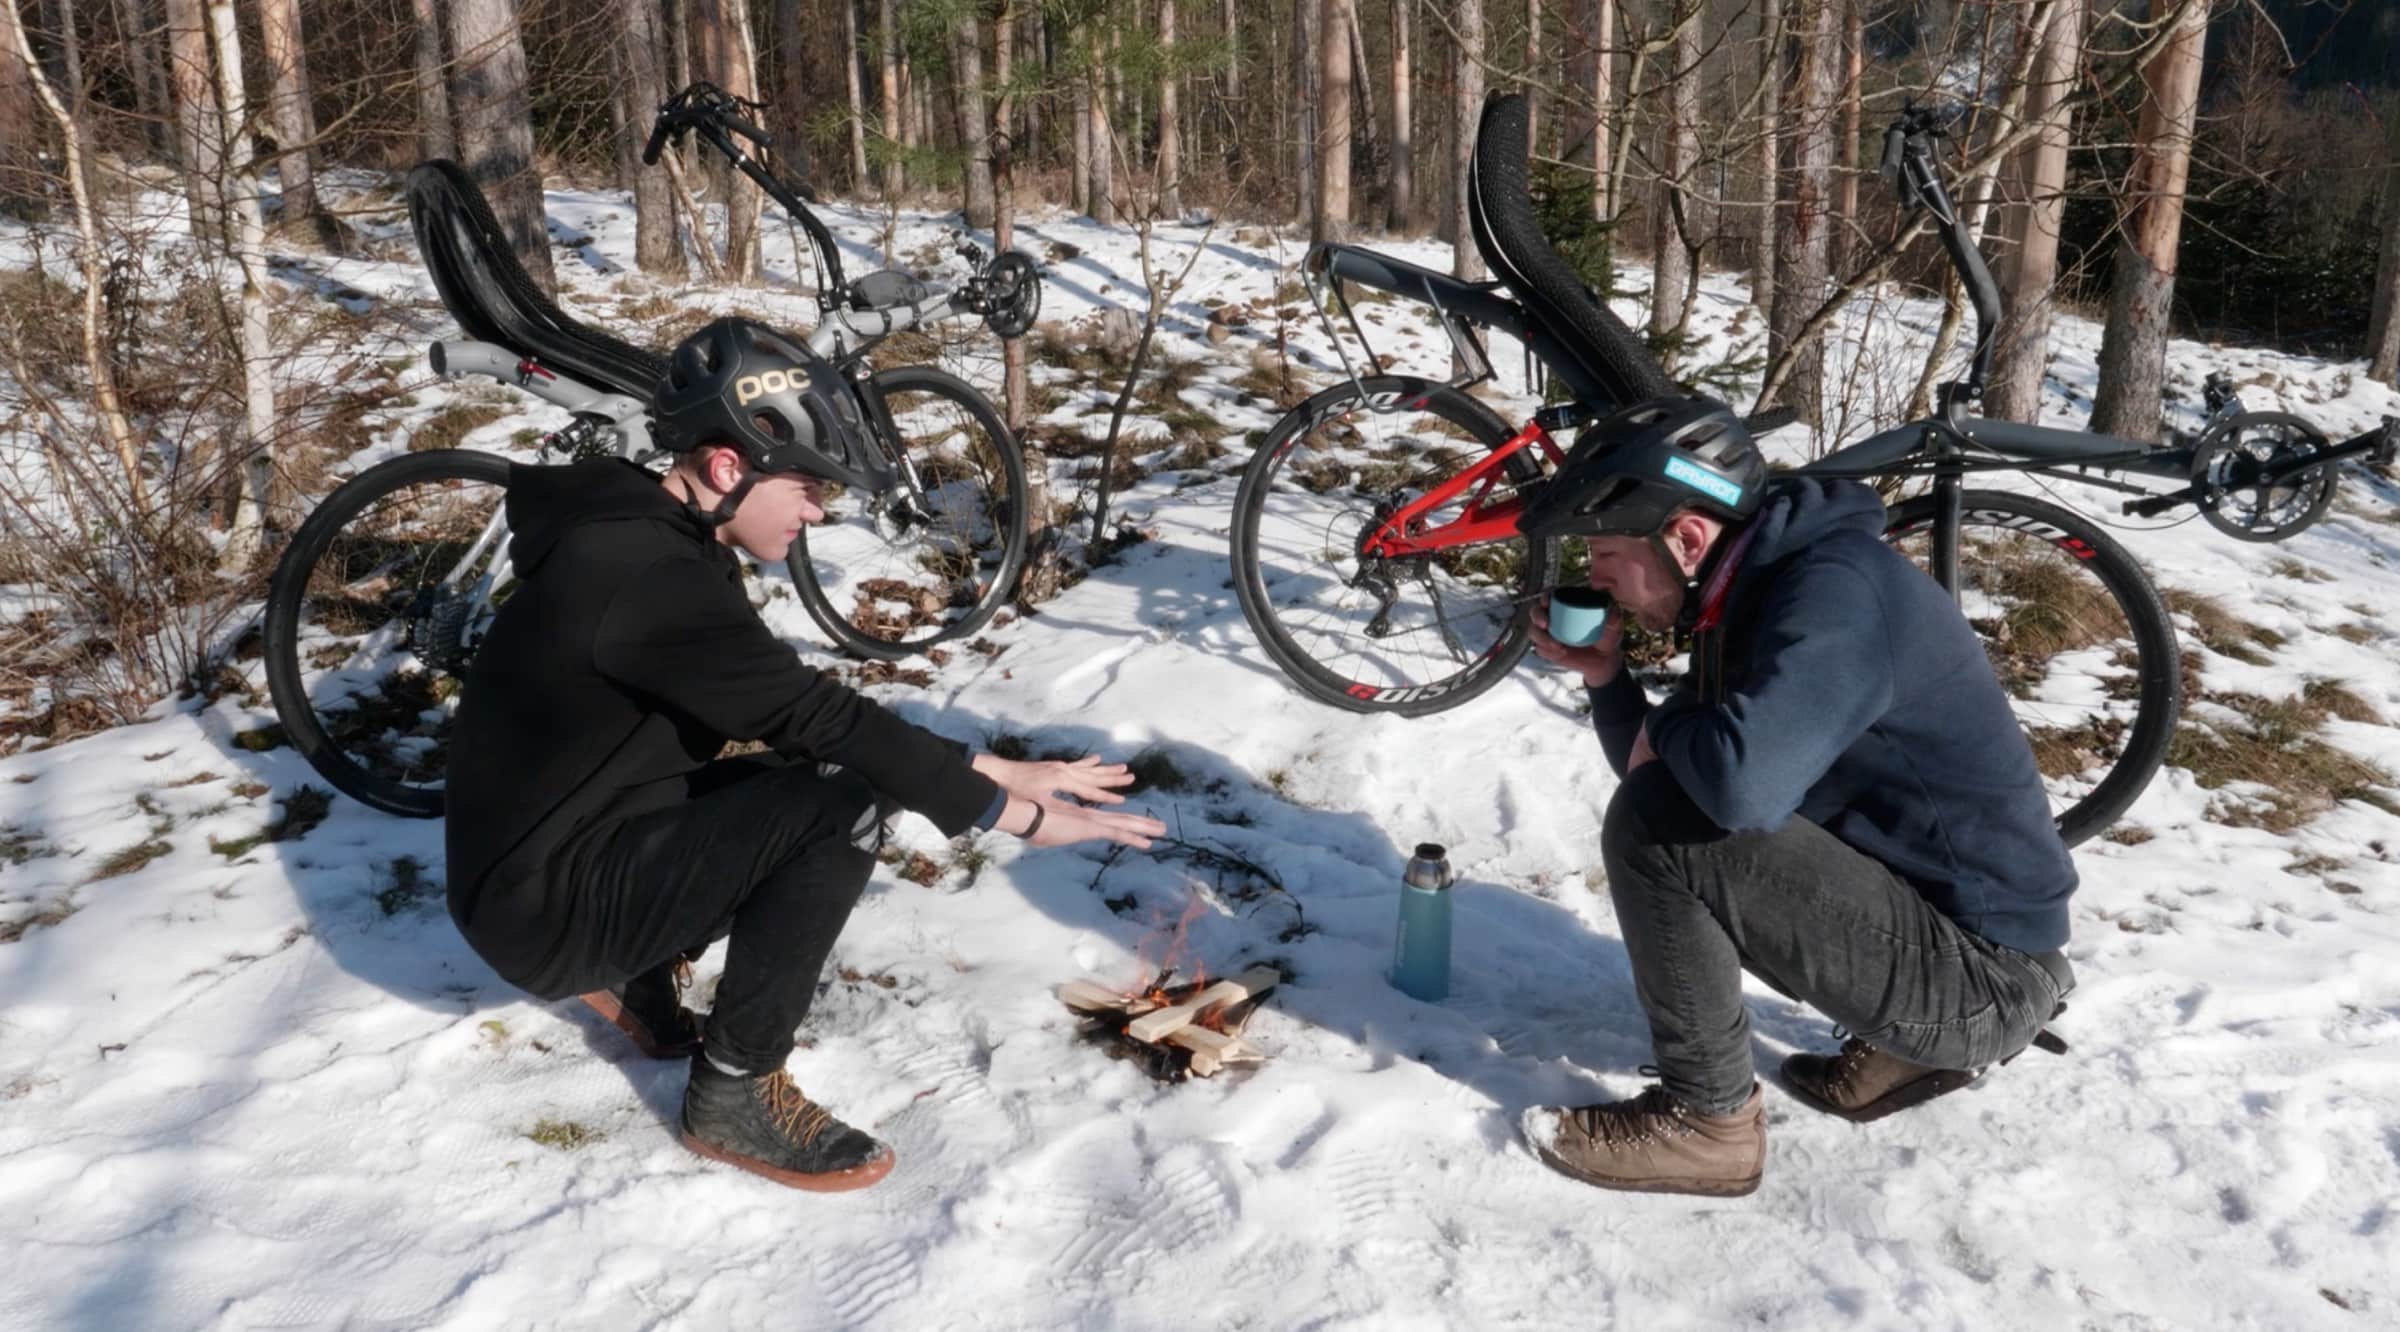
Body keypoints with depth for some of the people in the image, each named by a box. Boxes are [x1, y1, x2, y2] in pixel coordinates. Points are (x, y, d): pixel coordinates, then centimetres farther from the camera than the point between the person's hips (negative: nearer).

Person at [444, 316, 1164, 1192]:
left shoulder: (653, 541, 5)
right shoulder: (645, 575, -25)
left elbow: (805, 717, 5)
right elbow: (817, 718, -28)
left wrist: (996, 771, -2)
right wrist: (1015, 814, -23)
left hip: (576, 850, 10)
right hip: (547, 901, -9)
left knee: (833, 775, 6)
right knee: (843, 807, -24)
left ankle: (636, 970, 15)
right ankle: (735, 1094, -10)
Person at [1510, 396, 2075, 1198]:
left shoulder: (1838, 587, -23)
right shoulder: (1752, 589, 6)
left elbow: (1742, 782, -39)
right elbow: (1669, 772, 15)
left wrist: (1664, 725, -17)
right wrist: (1605, 680, -2)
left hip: (1980, 970, -10)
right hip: (1920, 909, 10)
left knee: (1655, 831, -21)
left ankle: (1705, 1121, -3)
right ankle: (1909, 1038, 18)